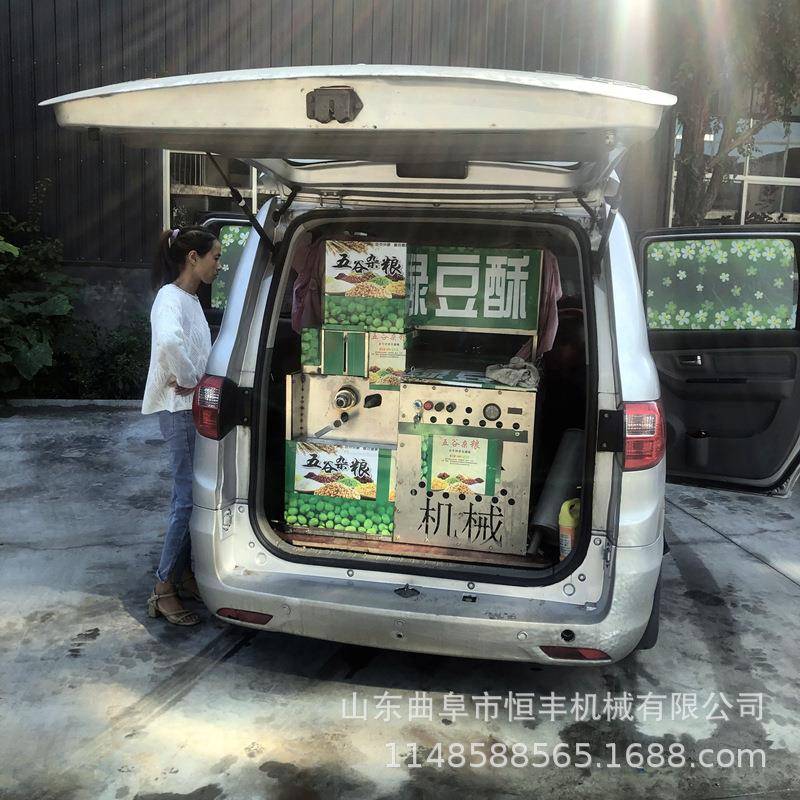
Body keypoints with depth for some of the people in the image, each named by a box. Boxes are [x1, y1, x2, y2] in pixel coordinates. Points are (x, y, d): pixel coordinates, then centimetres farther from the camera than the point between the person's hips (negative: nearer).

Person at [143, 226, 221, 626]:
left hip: (192, 407, 9)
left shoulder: (189, 298, 13)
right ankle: (164, 589, 7)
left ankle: (182, 574, 27)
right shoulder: (171, 299, -17)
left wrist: (194, 380, 10)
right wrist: (188, 380, -24)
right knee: (187, 498, -4)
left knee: (194, 495, 14)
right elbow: (169, 342, -39)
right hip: (180, 411, -9)